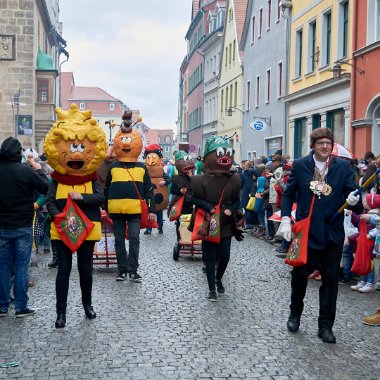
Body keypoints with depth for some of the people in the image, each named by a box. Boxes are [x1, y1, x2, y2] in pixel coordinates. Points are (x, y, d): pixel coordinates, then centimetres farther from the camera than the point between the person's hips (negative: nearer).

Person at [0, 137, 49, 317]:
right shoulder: (26, 171, -15)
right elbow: (46, 188, -8)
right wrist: (39, 170, 4)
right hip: (22, 227, -3)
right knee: (21, 267, 3)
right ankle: (21, 307, 6)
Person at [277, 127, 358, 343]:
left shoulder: (343, 167, 0)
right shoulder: (300, 165, 0)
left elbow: (351, 192, -3)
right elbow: (288, 194, 5)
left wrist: (353, 199, -27)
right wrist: (286, 219, -5)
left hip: (332, 233, 1)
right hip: (305, 231, 0)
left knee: (331, 278, 5)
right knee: (300, 274, 11)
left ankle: (326, 325, 16)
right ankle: (295, 314, 34)